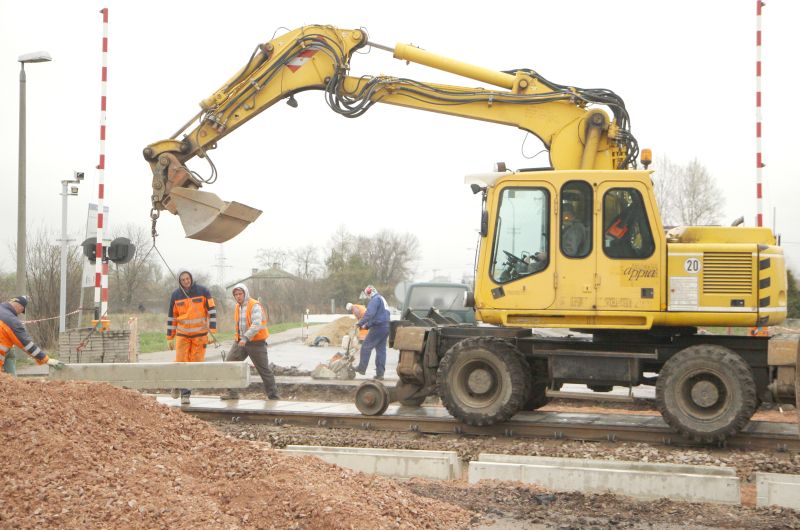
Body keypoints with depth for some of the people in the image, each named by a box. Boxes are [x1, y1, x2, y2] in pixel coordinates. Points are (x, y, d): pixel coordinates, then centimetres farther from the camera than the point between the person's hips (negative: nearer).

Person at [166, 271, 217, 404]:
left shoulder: (202, 291, -6)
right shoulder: (175, 295, -1)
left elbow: (212, 310, -5)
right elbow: (171, 317, 6)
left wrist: (212, 331, -12)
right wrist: (170, 337, 5)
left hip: (200, 334, 0)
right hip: (182, 334, 1)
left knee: (196, 362, 0)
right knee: (181, 362, -9)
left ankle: (180, 386, 20)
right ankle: (184, 394, 5)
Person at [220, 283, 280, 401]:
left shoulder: (254, 305, -13)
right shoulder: (237, 307, 12)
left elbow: (257, 324, -25)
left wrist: (246, 338, -32)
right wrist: (238, 337, 12)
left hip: (256, 342, -7)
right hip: (240, 341, 7)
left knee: (264, 370, -1)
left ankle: (273, 396, 8)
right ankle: (232, 392, 3)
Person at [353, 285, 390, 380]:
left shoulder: (375, 299, -8)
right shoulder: (382, 299, 24)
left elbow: (369, 313, -22)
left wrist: (360, 323, -20)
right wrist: (366, 326, 24)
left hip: (378, 327, -9)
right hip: (386, 327, 9)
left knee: (366, 347, -2)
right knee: (381, 349, 7)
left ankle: (362, 368, -1)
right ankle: (380, 374, 7)